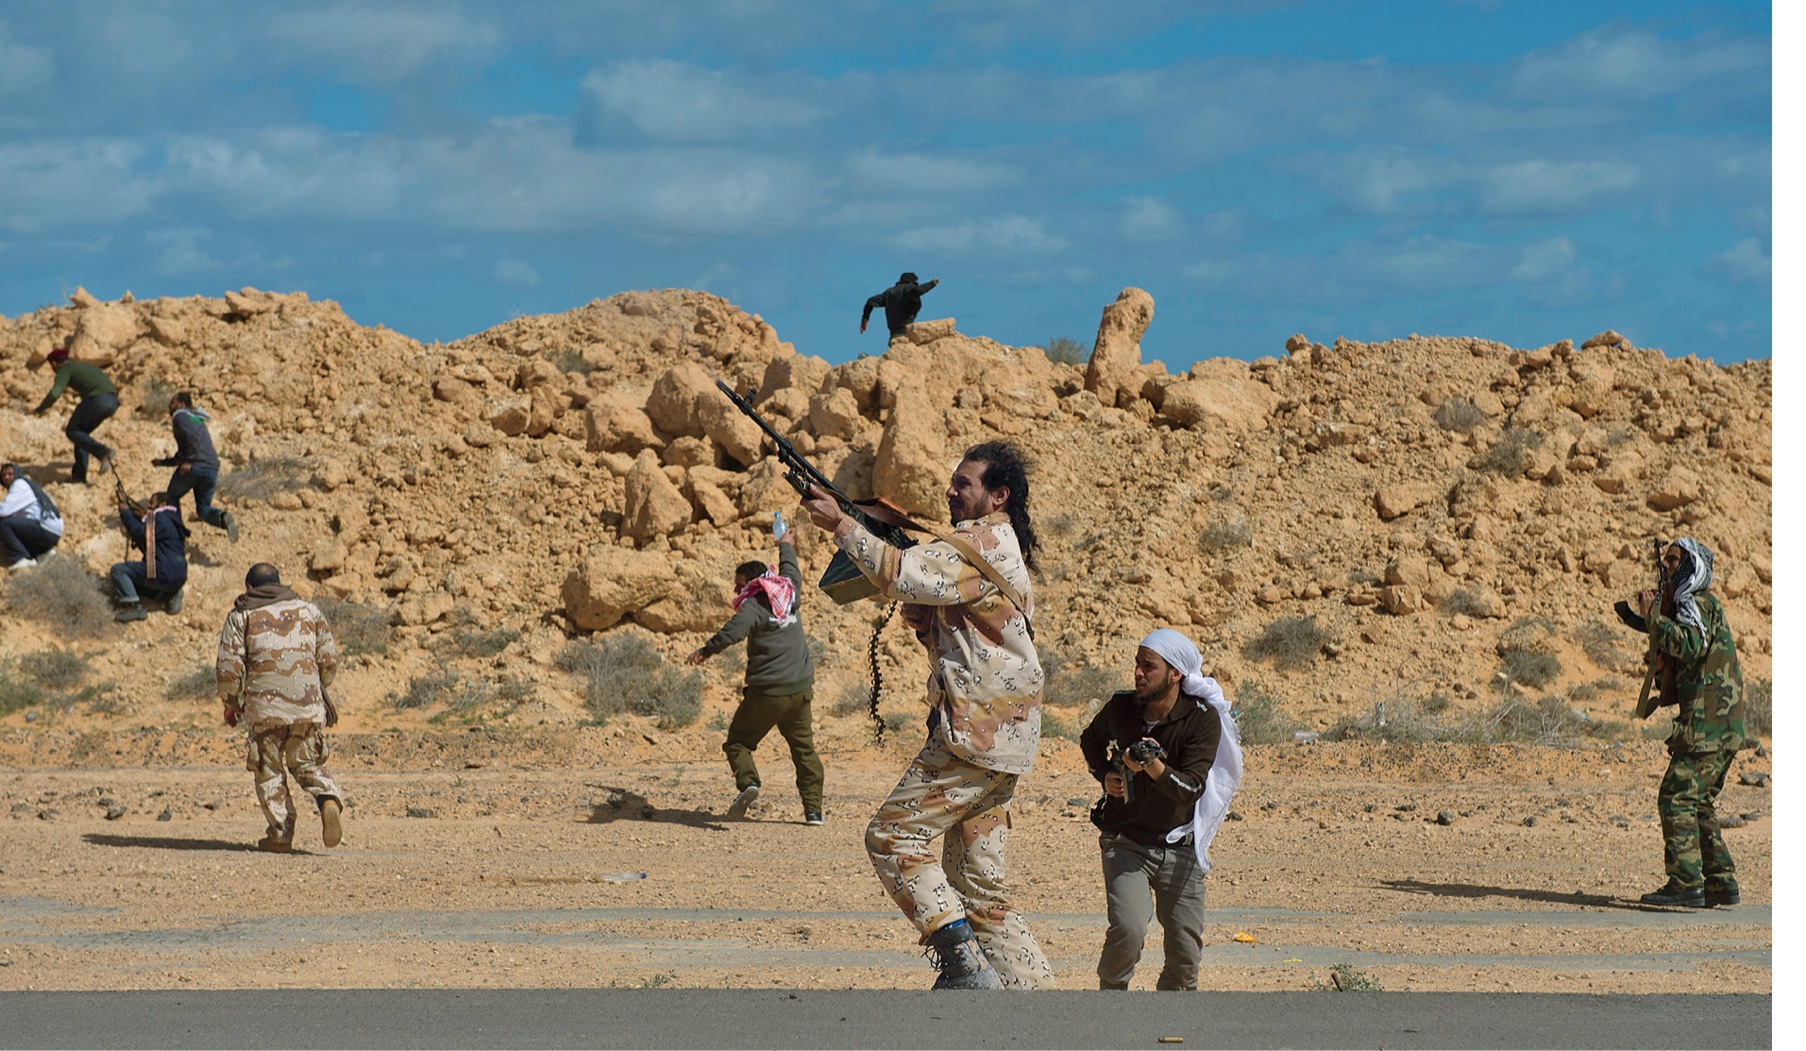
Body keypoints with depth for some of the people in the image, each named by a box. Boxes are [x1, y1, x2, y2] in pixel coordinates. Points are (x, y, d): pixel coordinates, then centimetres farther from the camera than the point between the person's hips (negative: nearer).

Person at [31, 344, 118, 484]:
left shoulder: (65, 370, 4)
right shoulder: (82, 366, 30)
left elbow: (55, 393, -11)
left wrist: (40, 409, 4)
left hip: (97, 400, -8)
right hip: (113, 401, 8)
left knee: (72, 432, 6)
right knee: (82, 432, 21)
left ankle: (103, 453, -17)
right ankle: (79, 474, 17)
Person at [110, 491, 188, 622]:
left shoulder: (161, 518, -6)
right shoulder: (172, 521, 24)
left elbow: (140, 533, -17)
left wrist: (126, 512, -2)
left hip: (164, 574, -10)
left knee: (118, 570, -8)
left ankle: (134, 607, -22)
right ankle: (171, 594, 12)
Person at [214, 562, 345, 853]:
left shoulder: (241, 616, 7)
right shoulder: (308, 610, 16)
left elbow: (229, 665, -1)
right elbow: (329, 658, 13)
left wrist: (229, 703, 13)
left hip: (264, 707, -3)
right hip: (308, 707, 3)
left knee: (269, 772, 9)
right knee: (308, 764, 15)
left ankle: (281, 834, 2)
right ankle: (329, 801, -13)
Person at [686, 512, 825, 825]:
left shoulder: (755, 605, -9)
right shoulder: (789, 592, 11)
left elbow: (734, 630, -29)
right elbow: (791, 570, 34)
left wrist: (706, 651, -24)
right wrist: (785, 544, 52)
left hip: (767, 692, -6)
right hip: (800, 688, 6)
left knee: (738, 741, 5)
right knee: (804, 748, 13)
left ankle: (747, 781, -22)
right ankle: (813, 808, 9)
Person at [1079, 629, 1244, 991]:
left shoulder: (1203, 719, -11)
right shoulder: (1121, 708, -3)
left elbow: (1191, 788, -21)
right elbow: (1091, 741, 21)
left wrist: (1154, 768, -37)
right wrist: (1105, 775, 3)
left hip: (1179, 847, 0)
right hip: (1125, 841, 0)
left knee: (1186, 949, -2)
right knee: (1127, 930, -23)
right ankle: (1111, 992, 2)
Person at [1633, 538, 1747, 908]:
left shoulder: (1698, 604, -8)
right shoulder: (1693, 604, 22)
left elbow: (1689, 645, -26)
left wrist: (1654, 615, -17)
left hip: (1707, 723, -10)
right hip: (1722, 725, 10)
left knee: (1676, 798, -11)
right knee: (1699, 802, 14)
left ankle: (1686, 884, -15)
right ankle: (1721, 882, 14)